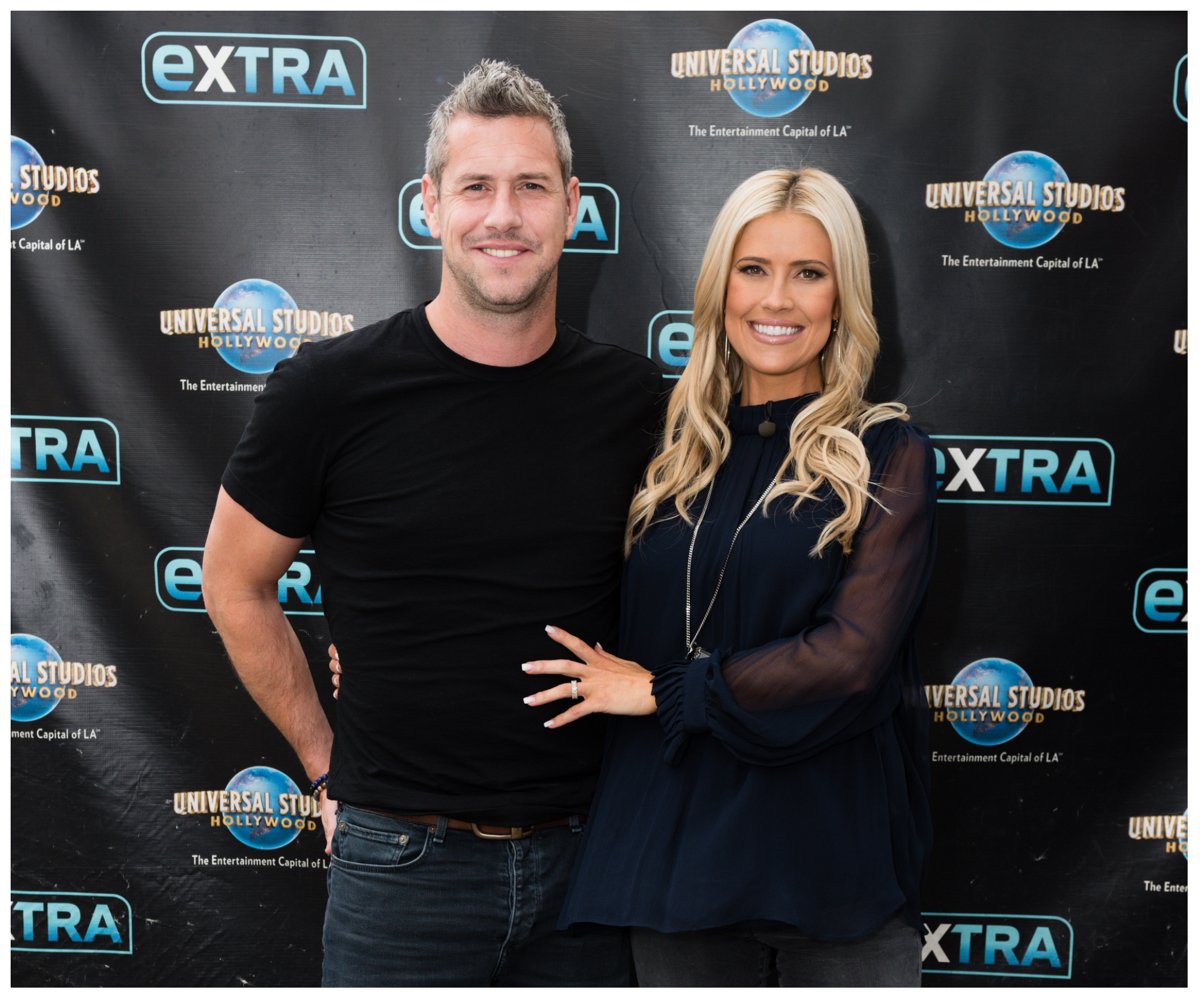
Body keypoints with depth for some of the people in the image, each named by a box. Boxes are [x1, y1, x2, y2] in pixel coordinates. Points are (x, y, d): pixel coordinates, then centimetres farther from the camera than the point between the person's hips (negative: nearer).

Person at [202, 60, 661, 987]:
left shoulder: (635, 397, -2)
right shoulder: (330, 388, -10)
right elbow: (236, 588, 2)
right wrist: (330, 764, 2)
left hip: (585, 844, 3)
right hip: (405, 857, -2)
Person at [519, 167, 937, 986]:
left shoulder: (885, 454, -4)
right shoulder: (677, 453, 6)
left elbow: (854, 657, -15)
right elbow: (609, 633, 8)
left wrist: (664, 691, -9)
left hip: (834, 854, -2)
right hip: (677, 854, 3)